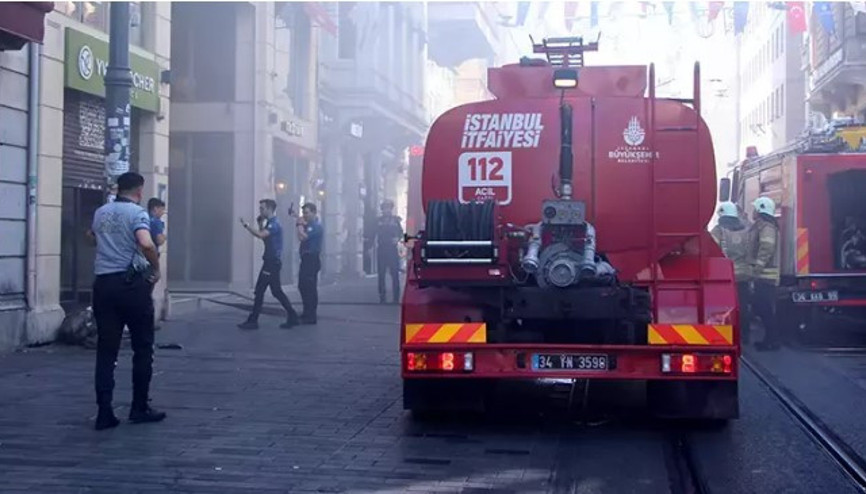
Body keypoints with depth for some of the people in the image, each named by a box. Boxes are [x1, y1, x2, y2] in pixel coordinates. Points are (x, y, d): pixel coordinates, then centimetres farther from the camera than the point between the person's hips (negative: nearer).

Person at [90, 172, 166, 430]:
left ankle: (104, 413, 1)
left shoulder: (100, 213, 12)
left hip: (103, 283, 5)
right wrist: (156, 269, -10)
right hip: (132, 283, -5)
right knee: (142, 348, 9)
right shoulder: (137, 213, -7)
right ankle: (140, 408, 13)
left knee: (106, 351, 5)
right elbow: (146, 244, -25)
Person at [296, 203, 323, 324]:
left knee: (310, 288, -7)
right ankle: (307, 313, 25)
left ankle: (311, 317, -4)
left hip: (312, 259, -10)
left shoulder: (316, 226, -14)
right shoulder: (308, 225, 16)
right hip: (306, 258, 10)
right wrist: (301, 224, 3)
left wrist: (300, 225, -9)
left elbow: (302, 237, -24)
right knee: (302, 286, 15)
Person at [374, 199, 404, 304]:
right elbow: (373, 234, 8)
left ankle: (396, 297, 0)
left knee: (395, 273, -4)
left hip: (392, 249, -1)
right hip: (381, 249, 1)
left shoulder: (395, 219, 6)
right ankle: (382, 297, 8)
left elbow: (400, 232, 11)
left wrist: (397, 238, -10)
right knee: (381, 273, 3)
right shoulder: (378, 220, 6)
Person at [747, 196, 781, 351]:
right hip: (762, 275, 10)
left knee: (765, 308, -10)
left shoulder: (766, 226, -13)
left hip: (765, 274, -10)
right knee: (760, 307, 13)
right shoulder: (759, 226, 20)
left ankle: (772, 341, -7)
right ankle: (770, 339, 18)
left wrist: (758, 267, -26)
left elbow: (766, 249, -23)